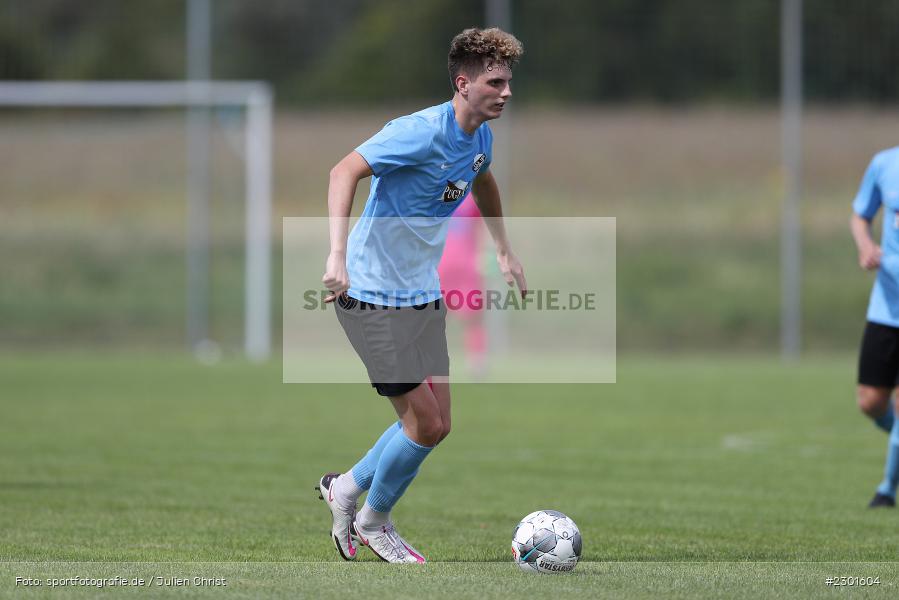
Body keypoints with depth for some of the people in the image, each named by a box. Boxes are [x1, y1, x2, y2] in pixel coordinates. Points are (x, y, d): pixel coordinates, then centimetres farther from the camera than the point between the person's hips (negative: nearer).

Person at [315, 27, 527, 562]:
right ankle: (372, 521, 15)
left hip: (424, 296, 9)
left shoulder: (480, 137, 5)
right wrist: (338, 255, -40)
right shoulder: (422, 132, -21)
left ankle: (347, 487, 28)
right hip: (376, 297, -8)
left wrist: (504, 251, 33)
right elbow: (345, 171, -30)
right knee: (424, 422, -8)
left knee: (436, 425, 7)